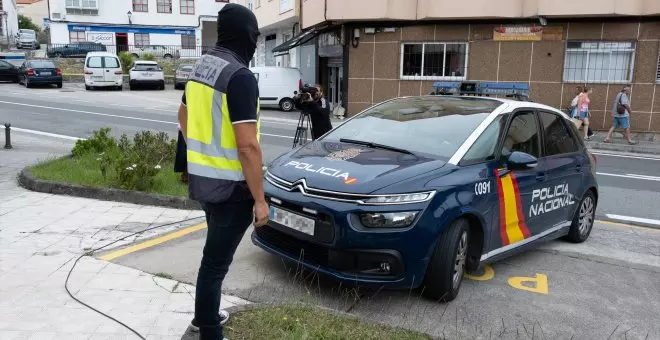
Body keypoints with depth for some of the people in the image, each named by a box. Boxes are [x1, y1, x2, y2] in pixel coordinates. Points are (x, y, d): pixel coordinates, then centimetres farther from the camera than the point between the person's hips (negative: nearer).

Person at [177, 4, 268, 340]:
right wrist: (260, 199, -17)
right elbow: (247, 146, -24)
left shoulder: (201, 67, 8)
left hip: (201, 177, 9)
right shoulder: (240, 77, -21)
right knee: (216, 260, 2)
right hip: (230, 185, -9)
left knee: (216, 252, 25)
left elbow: (184, 117, 21)